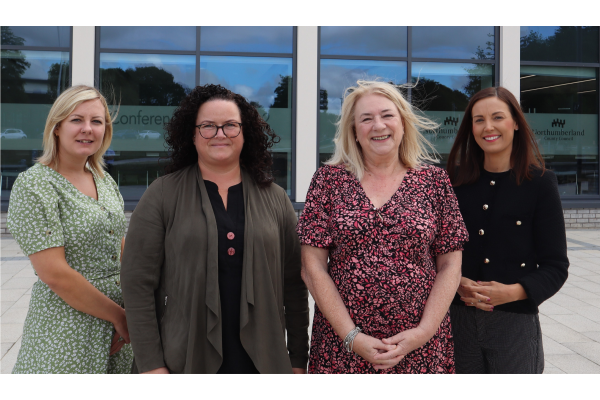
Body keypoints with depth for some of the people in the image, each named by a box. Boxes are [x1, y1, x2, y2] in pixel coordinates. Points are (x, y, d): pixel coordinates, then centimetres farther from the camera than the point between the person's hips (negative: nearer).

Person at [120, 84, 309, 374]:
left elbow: (294, 285, 5)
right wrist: (151, 365, -9)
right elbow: (137, 283, -5)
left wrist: (298, 360, 4)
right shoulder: (162, 195, -2)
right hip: (182, 362, -2)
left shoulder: (275, 198, 4)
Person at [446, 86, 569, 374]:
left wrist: (512, 291, -19)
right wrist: (456, 282, -13)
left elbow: (555, 266, -4)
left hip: (515, 321, -2)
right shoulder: (457, 181, 3)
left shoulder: (539, 182, -3)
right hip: (458, 318, 2)